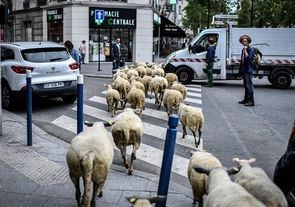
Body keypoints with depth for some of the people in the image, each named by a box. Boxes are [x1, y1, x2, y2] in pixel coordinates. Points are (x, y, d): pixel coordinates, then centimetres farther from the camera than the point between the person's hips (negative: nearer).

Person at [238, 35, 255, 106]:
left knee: (249, 85, -9)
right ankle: (246, 99, 24)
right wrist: (241, 69, 16)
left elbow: (248, 58, -23)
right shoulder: (243, 50, 16)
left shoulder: (251, 49, -9)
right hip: (244, 70, 9)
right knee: (245, 86, 15)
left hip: (248, 70, -9)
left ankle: (251, 101, -8)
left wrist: (245, 50, -19)